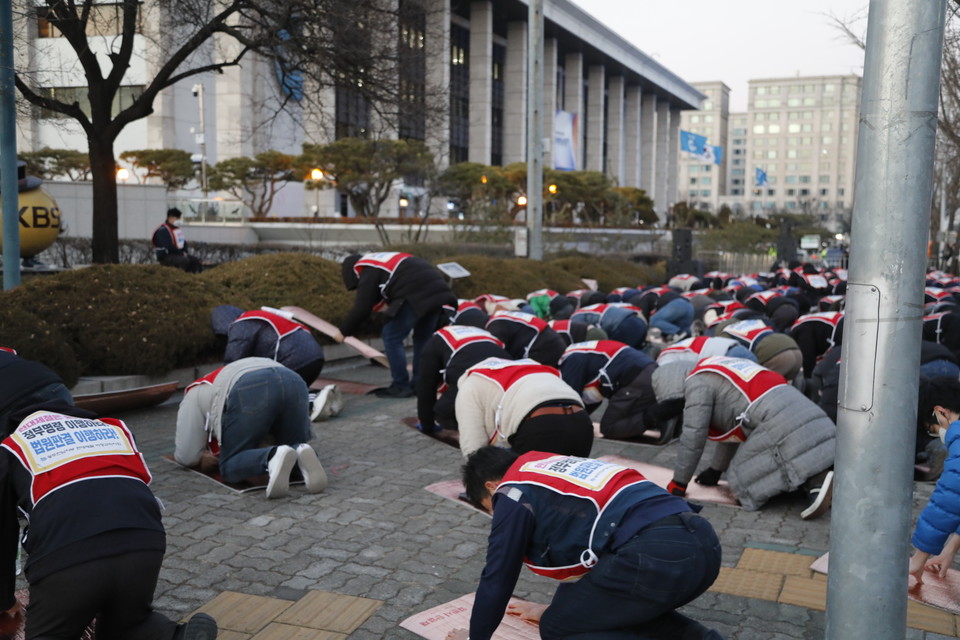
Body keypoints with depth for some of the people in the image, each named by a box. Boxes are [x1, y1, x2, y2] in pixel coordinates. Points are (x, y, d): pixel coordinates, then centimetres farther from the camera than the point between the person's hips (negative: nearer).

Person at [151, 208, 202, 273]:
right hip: (166, 257, -10)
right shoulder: (163, 231, -15)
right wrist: (181, 254, -16)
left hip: (178, 255, 10)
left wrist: (185, 252, 1)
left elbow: (184, 242, 20)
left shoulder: (177, 229, 15)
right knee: (185, 260, -32)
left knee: (195, 260, -3)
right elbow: (169, 247, -23)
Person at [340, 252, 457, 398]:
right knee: (423, 338, 19)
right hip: (439, 288, 9)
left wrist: (343, 331, 12)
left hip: (415, 296, -9)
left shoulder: (367, 271, 6)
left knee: (391, 338, 4)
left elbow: (361, 309, 0)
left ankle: (401, 386, 8)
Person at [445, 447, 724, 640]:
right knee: (622, 606, 33)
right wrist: (558, 607, 54)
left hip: (656, 554, -9)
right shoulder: (554, 470, 32)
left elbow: (498, 576, 13)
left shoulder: (512, 493, 8)